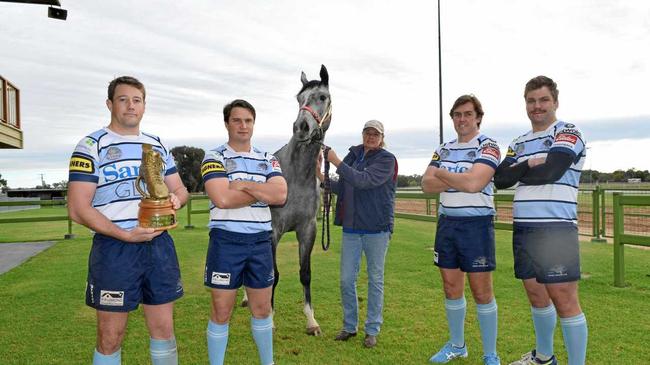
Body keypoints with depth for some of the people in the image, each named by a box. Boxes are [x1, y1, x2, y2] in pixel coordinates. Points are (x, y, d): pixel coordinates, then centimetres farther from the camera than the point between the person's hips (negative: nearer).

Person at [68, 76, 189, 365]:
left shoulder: (157, 145, 14)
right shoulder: (92, 146, -2)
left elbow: (180, 189, 19)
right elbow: (78, 209, -9)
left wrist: (176, 198, -6)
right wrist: (126, 235, -19)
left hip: (159, 244, 5)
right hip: (115, 248, -4)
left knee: (164, 328, 11)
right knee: (110, 338, 5)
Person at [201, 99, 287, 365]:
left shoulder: (268, 160, 9)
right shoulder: (214, 157, -3)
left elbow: (280, 195, -8)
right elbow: (222, 199, -19)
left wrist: (244, 184, -13)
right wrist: (263, 190, -9)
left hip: (260, 242, 4)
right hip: (226, 242, -3)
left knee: (262, 309, 14)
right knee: (221, 312, 5)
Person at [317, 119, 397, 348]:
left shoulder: (386, 159, -6)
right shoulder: (354, 156, 9)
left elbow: (364, 181, -21)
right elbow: (341, 189, 12)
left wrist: (337, 163, -20)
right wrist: (321, 177, -1)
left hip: (376, 228, -5)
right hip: (351, 227, 5)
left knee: (375, 280, 7)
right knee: (347, 279, 7)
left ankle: (372, 330, 18)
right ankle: (349, 326, 23)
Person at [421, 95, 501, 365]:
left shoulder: (488, 146, -6)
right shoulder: (444, 149, 12)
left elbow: (474, 183, -21)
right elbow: (427, 184, 1)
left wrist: (443, 174, -6)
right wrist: (459, 179, -12)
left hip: (476, 224, -5)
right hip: (446, 223, 6)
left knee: (482, 292, 1)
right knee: (451, 288, 12)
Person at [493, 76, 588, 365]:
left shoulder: (568, 133, -2)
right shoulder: (519, 143, 17)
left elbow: (549, 172, -17)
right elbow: (501, 179, 4)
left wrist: (519, 170, 0)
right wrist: (529, 164, -11)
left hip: (556, 229, -7)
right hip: (522, 230, 7)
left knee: (564, 301, -4)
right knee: (536, 296, 17)